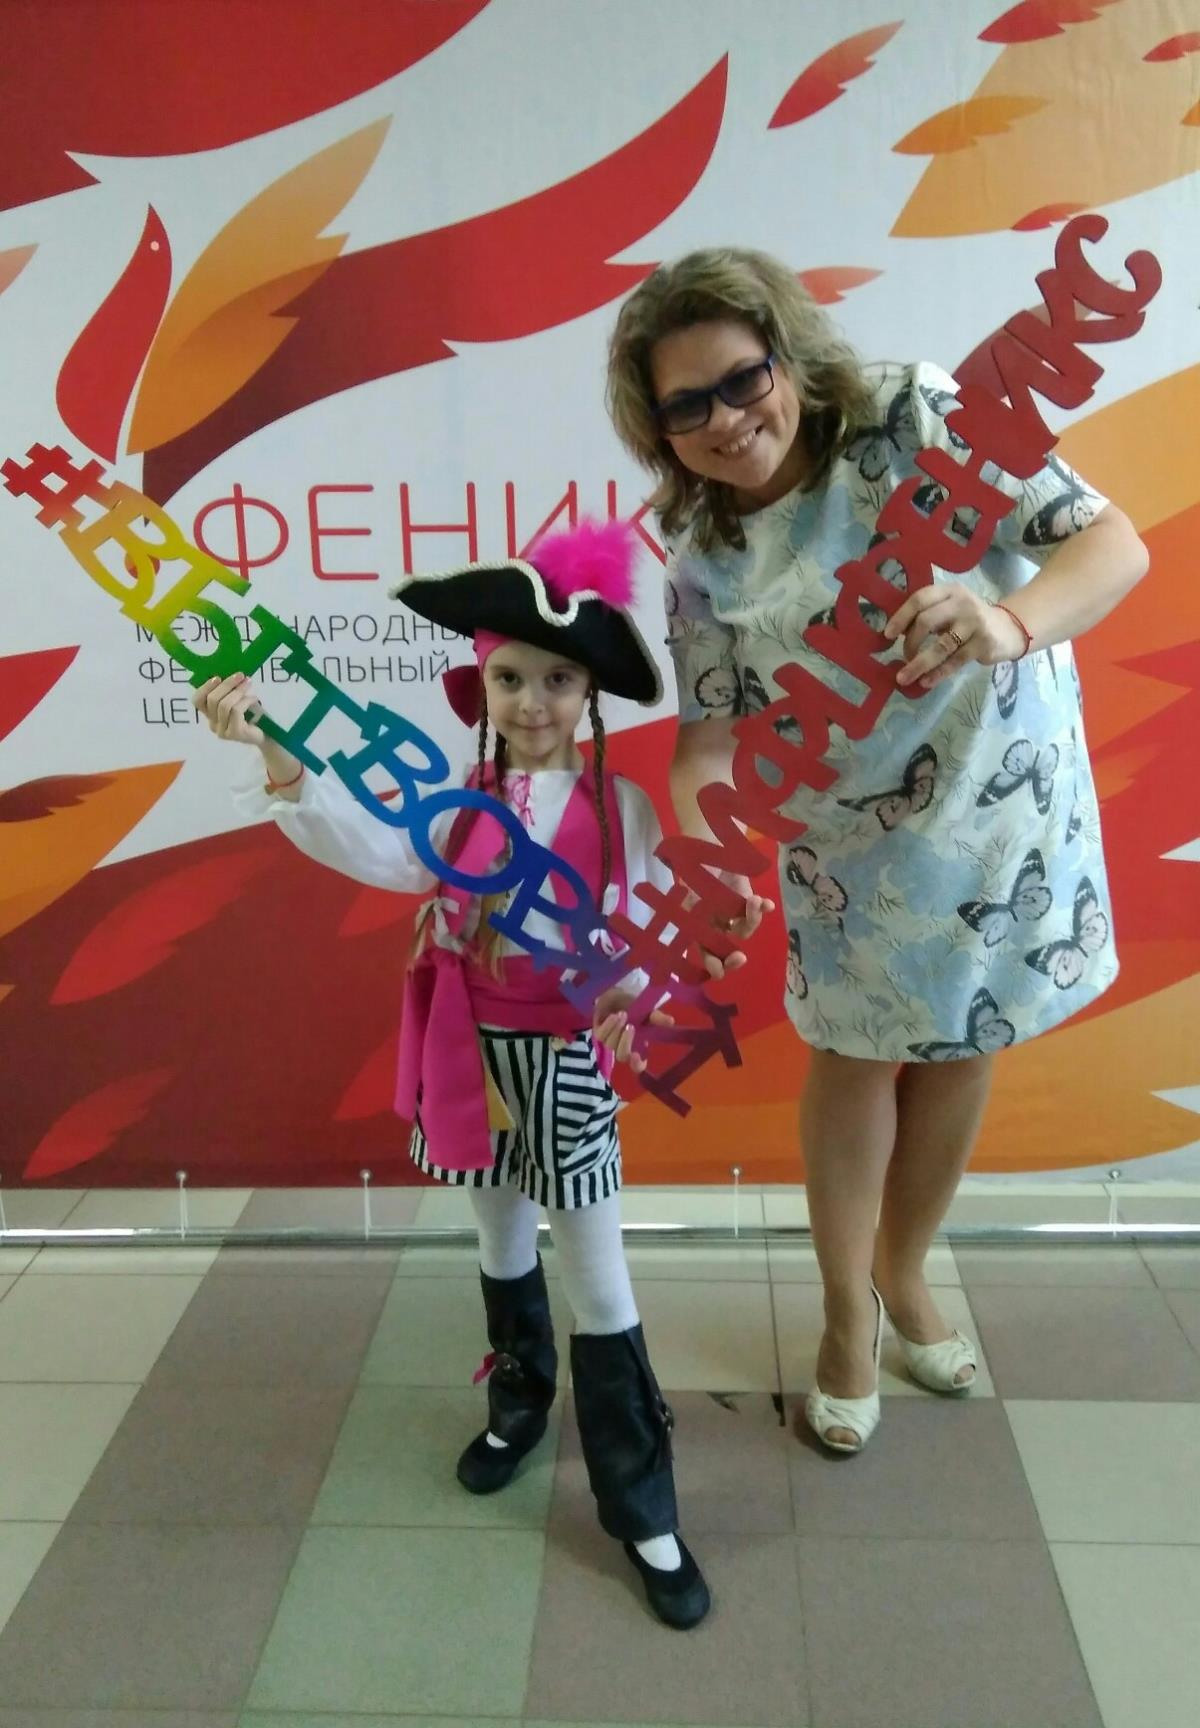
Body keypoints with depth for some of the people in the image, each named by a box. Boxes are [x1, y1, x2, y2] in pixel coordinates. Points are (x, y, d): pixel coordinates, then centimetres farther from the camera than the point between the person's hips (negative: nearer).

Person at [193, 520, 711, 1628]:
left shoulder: (622, 809, -6)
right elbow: (373, 848, -23)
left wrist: (640, 992, -24)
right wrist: (273, 754, -37)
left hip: (570, 1061, -2)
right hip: (476, 1056, 2)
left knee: (600, 1287, 4)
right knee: (504, 1245, 23)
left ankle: (643, 1514, 19)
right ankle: (521, 1400, 50)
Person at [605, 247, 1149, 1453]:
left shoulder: (924, 418, -18)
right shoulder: (704, 558, -11)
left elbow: (1114, 541, -22)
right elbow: (713, 724, -10)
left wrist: (1013, 621, -44)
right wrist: (699, 835, -31)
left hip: (1008, 816, 0)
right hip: (856, 852, 0)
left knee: (961, 1056, 15)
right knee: (859, 1066, 12)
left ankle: (904, 1274, 43)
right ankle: (848, 1315, 37)